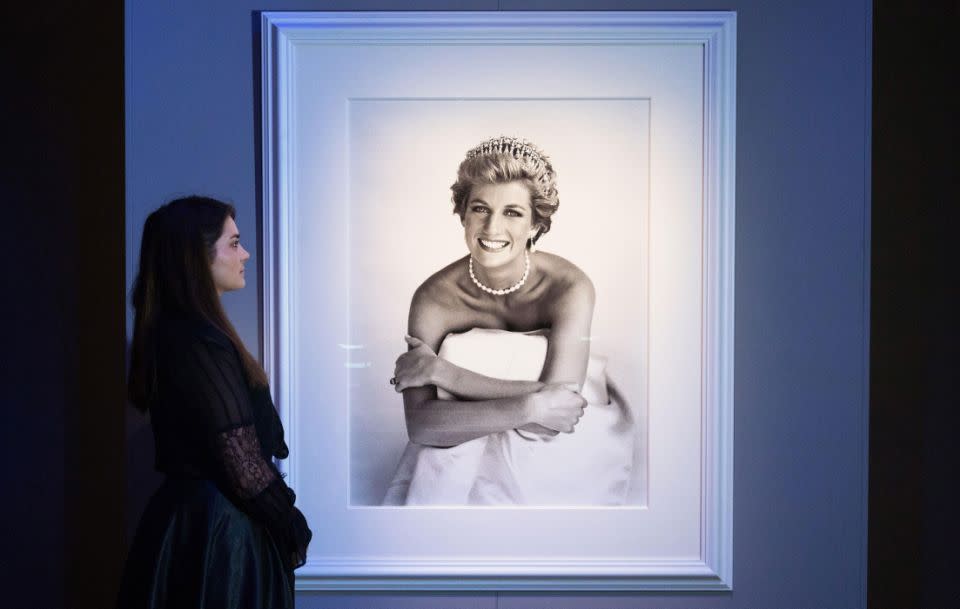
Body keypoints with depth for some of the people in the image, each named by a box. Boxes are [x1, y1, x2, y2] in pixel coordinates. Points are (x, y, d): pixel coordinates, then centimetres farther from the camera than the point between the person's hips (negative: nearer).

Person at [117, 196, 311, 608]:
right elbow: (242, 464, -22)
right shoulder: (201, 343, -22)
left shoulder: (172, 331, 7)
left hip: (187, 515, 9)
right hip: (221, 528, -9)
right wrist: (293, 529, -8)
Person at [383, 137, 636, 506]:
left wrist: (441, 371, -27)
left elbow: (555, 407, -28)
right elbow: (419, 424, -25)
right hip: (466, 452, 1)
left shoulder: (570, 288, -21)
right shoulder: (434, 298, -17)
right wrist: (530, 407, -35)